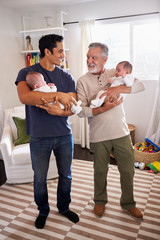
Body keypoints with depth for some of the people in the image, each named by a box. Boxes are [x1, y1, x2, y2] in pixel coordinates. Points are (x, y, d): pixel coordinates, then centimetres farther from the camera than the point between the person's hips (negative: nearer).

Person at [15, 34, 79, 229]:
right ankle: (43, 211, 39)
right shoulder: (27, 73, -6)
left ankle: (64, 207, 41)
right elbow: (24, 97, -28)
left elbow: (72, 109, -2)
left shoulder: (67, 77, 3)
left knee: (66, 175, 16)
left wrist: (59, 111, -24)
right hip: (40, 137, -3)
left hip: (64, 135, 3)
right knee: (40, 178, 13)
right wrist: (58, 95, -31)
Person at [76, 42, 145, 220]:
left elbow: (140, 85, -6)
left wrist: (119, 88, -23)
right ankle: (100, 201, 39)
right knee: (100, 171, 13)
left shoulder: (115, 74, 3)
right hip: (99, 136, -1)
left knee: (128, 170, 10)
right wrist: (103, 109, -25)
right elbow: (81, 111, -11)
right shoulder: (82, 81, -2)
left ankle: (128, 203, 34)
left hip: (121, 132, 2)